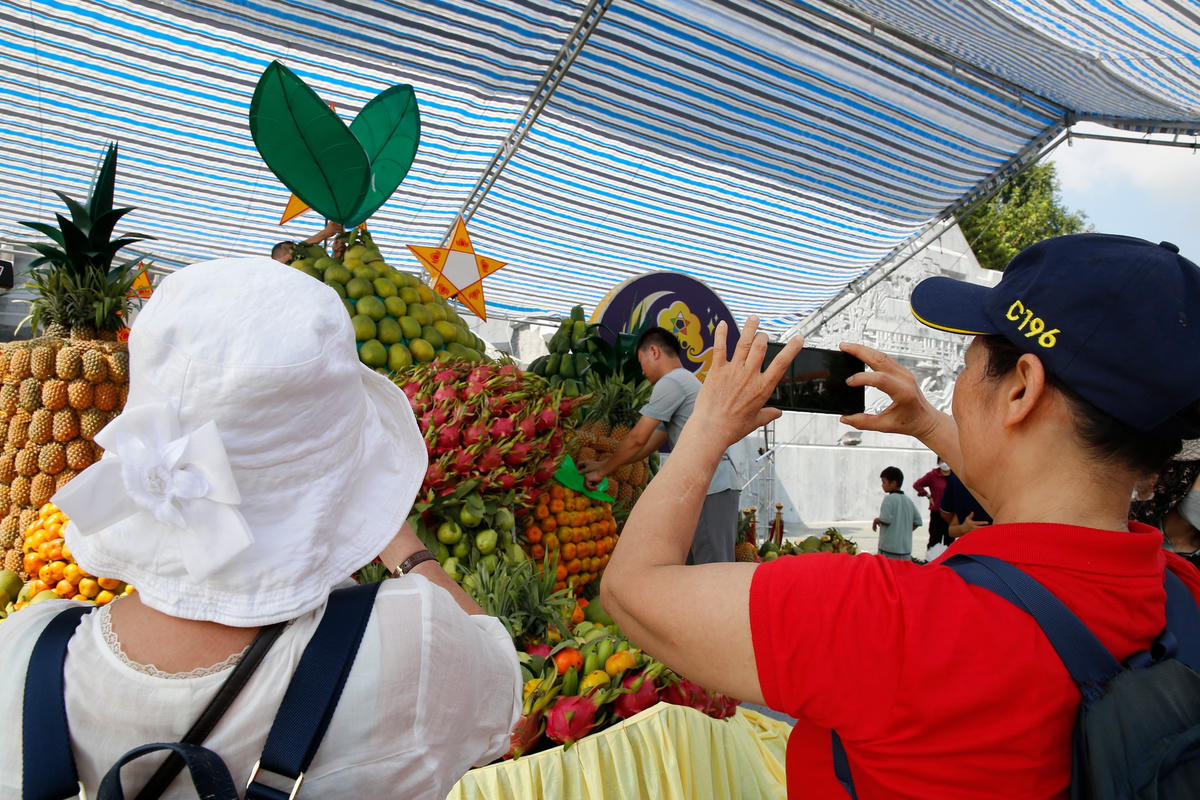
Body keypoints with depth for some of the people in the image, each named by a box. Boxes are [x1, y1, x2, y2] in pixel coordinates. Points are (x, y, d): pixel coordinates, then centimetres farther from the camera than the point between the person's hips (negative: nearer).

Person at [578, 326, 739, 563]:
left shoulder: (671, 382, -8)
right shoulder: (687, 381, 24)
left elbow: (637, 439, -10)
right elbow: (650, 444, 24)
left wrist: (602, 471, 4)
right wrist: (601, 464, 23)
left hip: (711, 488, -10)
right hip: (713, 486, 10)